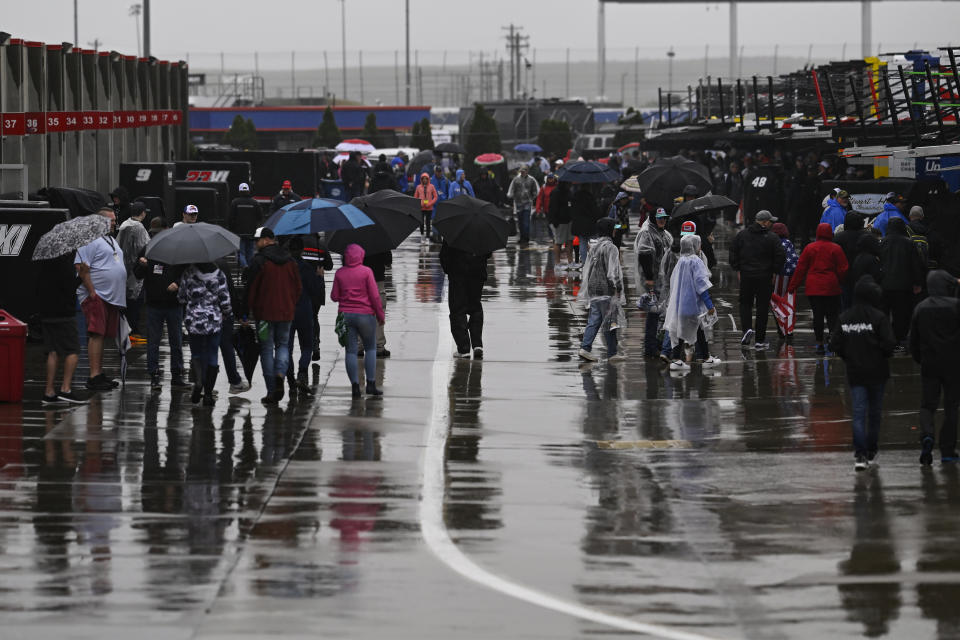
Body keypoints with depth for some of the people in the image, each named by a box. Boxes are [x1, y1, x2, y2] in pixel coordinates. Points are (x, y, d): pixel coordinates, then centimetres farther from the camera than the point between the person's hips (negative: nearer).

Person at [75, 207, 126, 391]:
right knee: (96, 334, -14)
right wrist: (91, 292, -20)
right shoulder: (90, 241, -9)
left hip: (112, 298, 9)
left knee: (102, 335, 12)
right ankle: (94, 377, -17)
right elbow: (81, 267, -17)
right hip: (96, 296, -9)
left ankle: (100, 374, 16)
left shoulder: (112, 241, 22)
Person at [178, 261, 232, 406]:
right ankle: (208, 393, 5)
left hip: (194, 320, 0)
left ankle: (198, 381, -16)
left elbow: (181, 297, 0)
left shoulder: (188, 273, -6)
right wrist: (228, 314, 13)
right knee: (212, 356, 8)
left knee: (196, 354, 12)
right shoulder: (219, 274, -4)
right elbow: (225, 299, -4)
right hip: (214, 321, 0)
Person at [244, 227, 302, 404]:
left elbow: (251, 288, -8)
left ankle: (272, 392, 3)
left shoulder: (259, 261, -11)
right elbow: (298, 287, 11)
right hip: (286, 313, 4)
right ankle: (280, 374, -9)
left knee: (267, 349, 4)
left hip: (265, 312, -4)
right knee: (283, 344, 19)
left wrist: (249, 309, 2)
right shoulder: (289, 261, 6)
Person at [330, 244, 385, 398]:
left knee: (350, 351, 4)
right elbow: (374, 296, -8)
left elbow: (334, 296, 5)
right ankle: (371, 384, 2)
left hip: (346, 315, 2)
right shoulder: (366, 271, -7)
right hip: (365, 315, -2)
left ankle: (355, 385, -2)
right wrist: (380, 314, 3)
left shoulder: (340, 273, 1)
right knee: (370, 348, 10)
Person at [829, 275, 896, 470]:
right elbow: (889, 344, -17)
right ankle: (871, 452, 22)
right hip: (877, 372, -2)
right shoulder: (879, 318, -13)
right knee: (874, 412, 14)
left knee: (858, 412, 1)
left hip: (854, 373, 2)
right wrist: (885, 355, 5)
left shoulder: (844, 318, -1)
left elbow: (835, 344, 1)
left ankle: (860, 455, -14)